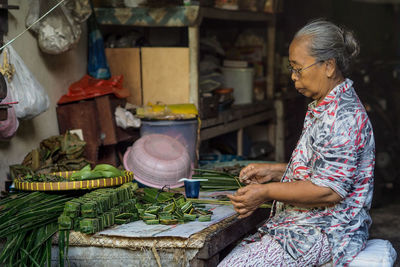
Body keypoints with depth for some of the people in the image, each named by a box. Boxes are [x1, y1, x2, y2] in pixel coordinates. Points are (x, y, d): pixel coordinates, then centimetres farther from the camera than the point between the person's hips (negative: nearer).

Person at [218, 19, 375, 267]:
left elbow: (329, 190, -25)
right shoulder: (324, 109, 15)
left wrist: (267, 192, -18)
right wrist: (274, 171, 12)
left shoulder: (343, 117, -20)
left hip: (326, 235, -11)